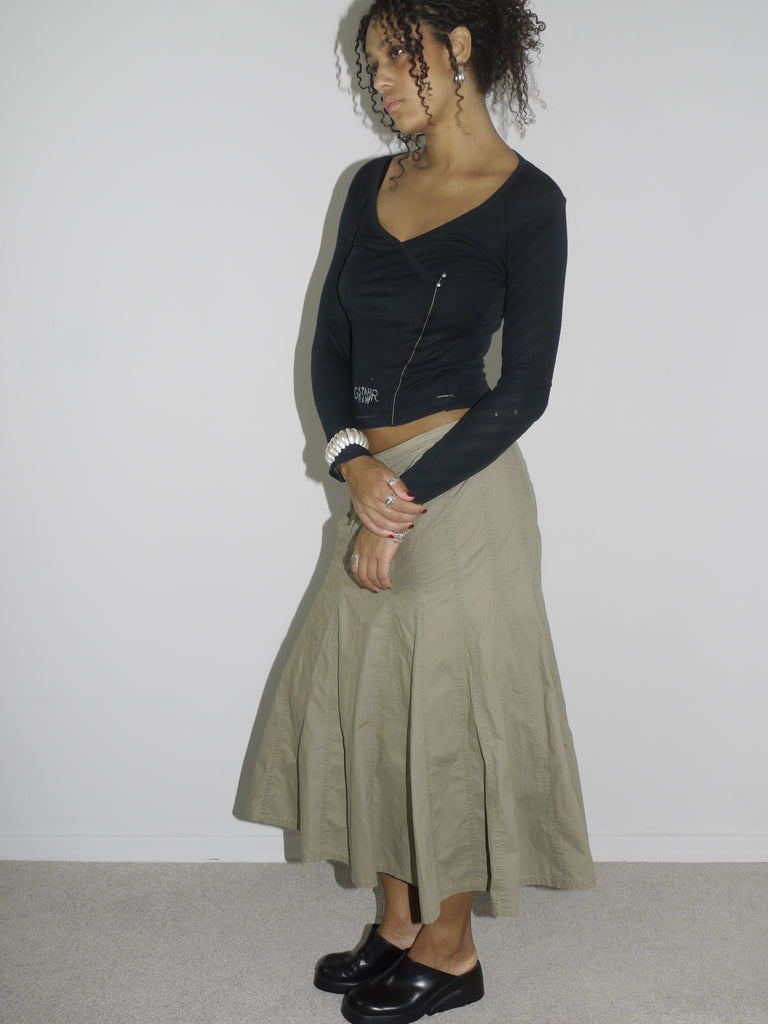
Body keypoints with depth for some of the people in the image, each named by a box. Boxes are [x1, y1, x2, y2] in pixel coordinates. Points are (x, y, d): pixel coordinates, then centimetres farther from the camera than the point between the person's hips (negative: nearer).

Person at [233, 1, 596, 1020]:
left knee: (448, 712, 5)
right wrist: (353, 460, -9)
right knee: (370, 707, 14)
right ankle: (399, 924, 33)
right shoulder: (372, 184, 9)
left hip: (462, 490, -6)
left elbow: (525, 389, -13)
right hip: (377, 487, 7)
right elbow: (330, 343, 9)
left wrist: (407, 504, -14)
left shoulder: (527, 201, -9)